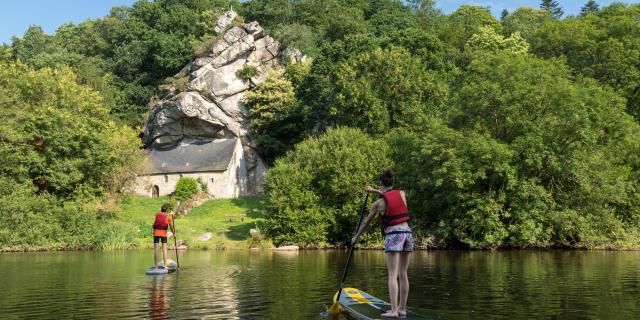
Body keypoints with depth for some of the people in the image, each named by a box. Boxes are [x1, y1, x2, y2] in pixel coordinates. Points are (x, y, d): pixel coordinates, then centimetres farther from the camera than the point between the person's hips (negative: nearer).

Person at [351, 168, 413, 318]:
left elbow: (366, 223, 11)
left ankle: (394, 310, -12)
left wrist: (356, 237, 26)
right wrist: (374, 191, 39)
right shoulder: (402, 194, 9)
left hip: (393, 235, -5)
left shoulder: (379, 203, -1)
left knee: (393, 275, -6)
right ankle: (402, 309, 14)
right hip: (407, 233, 5)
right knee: (403, 274, 9)